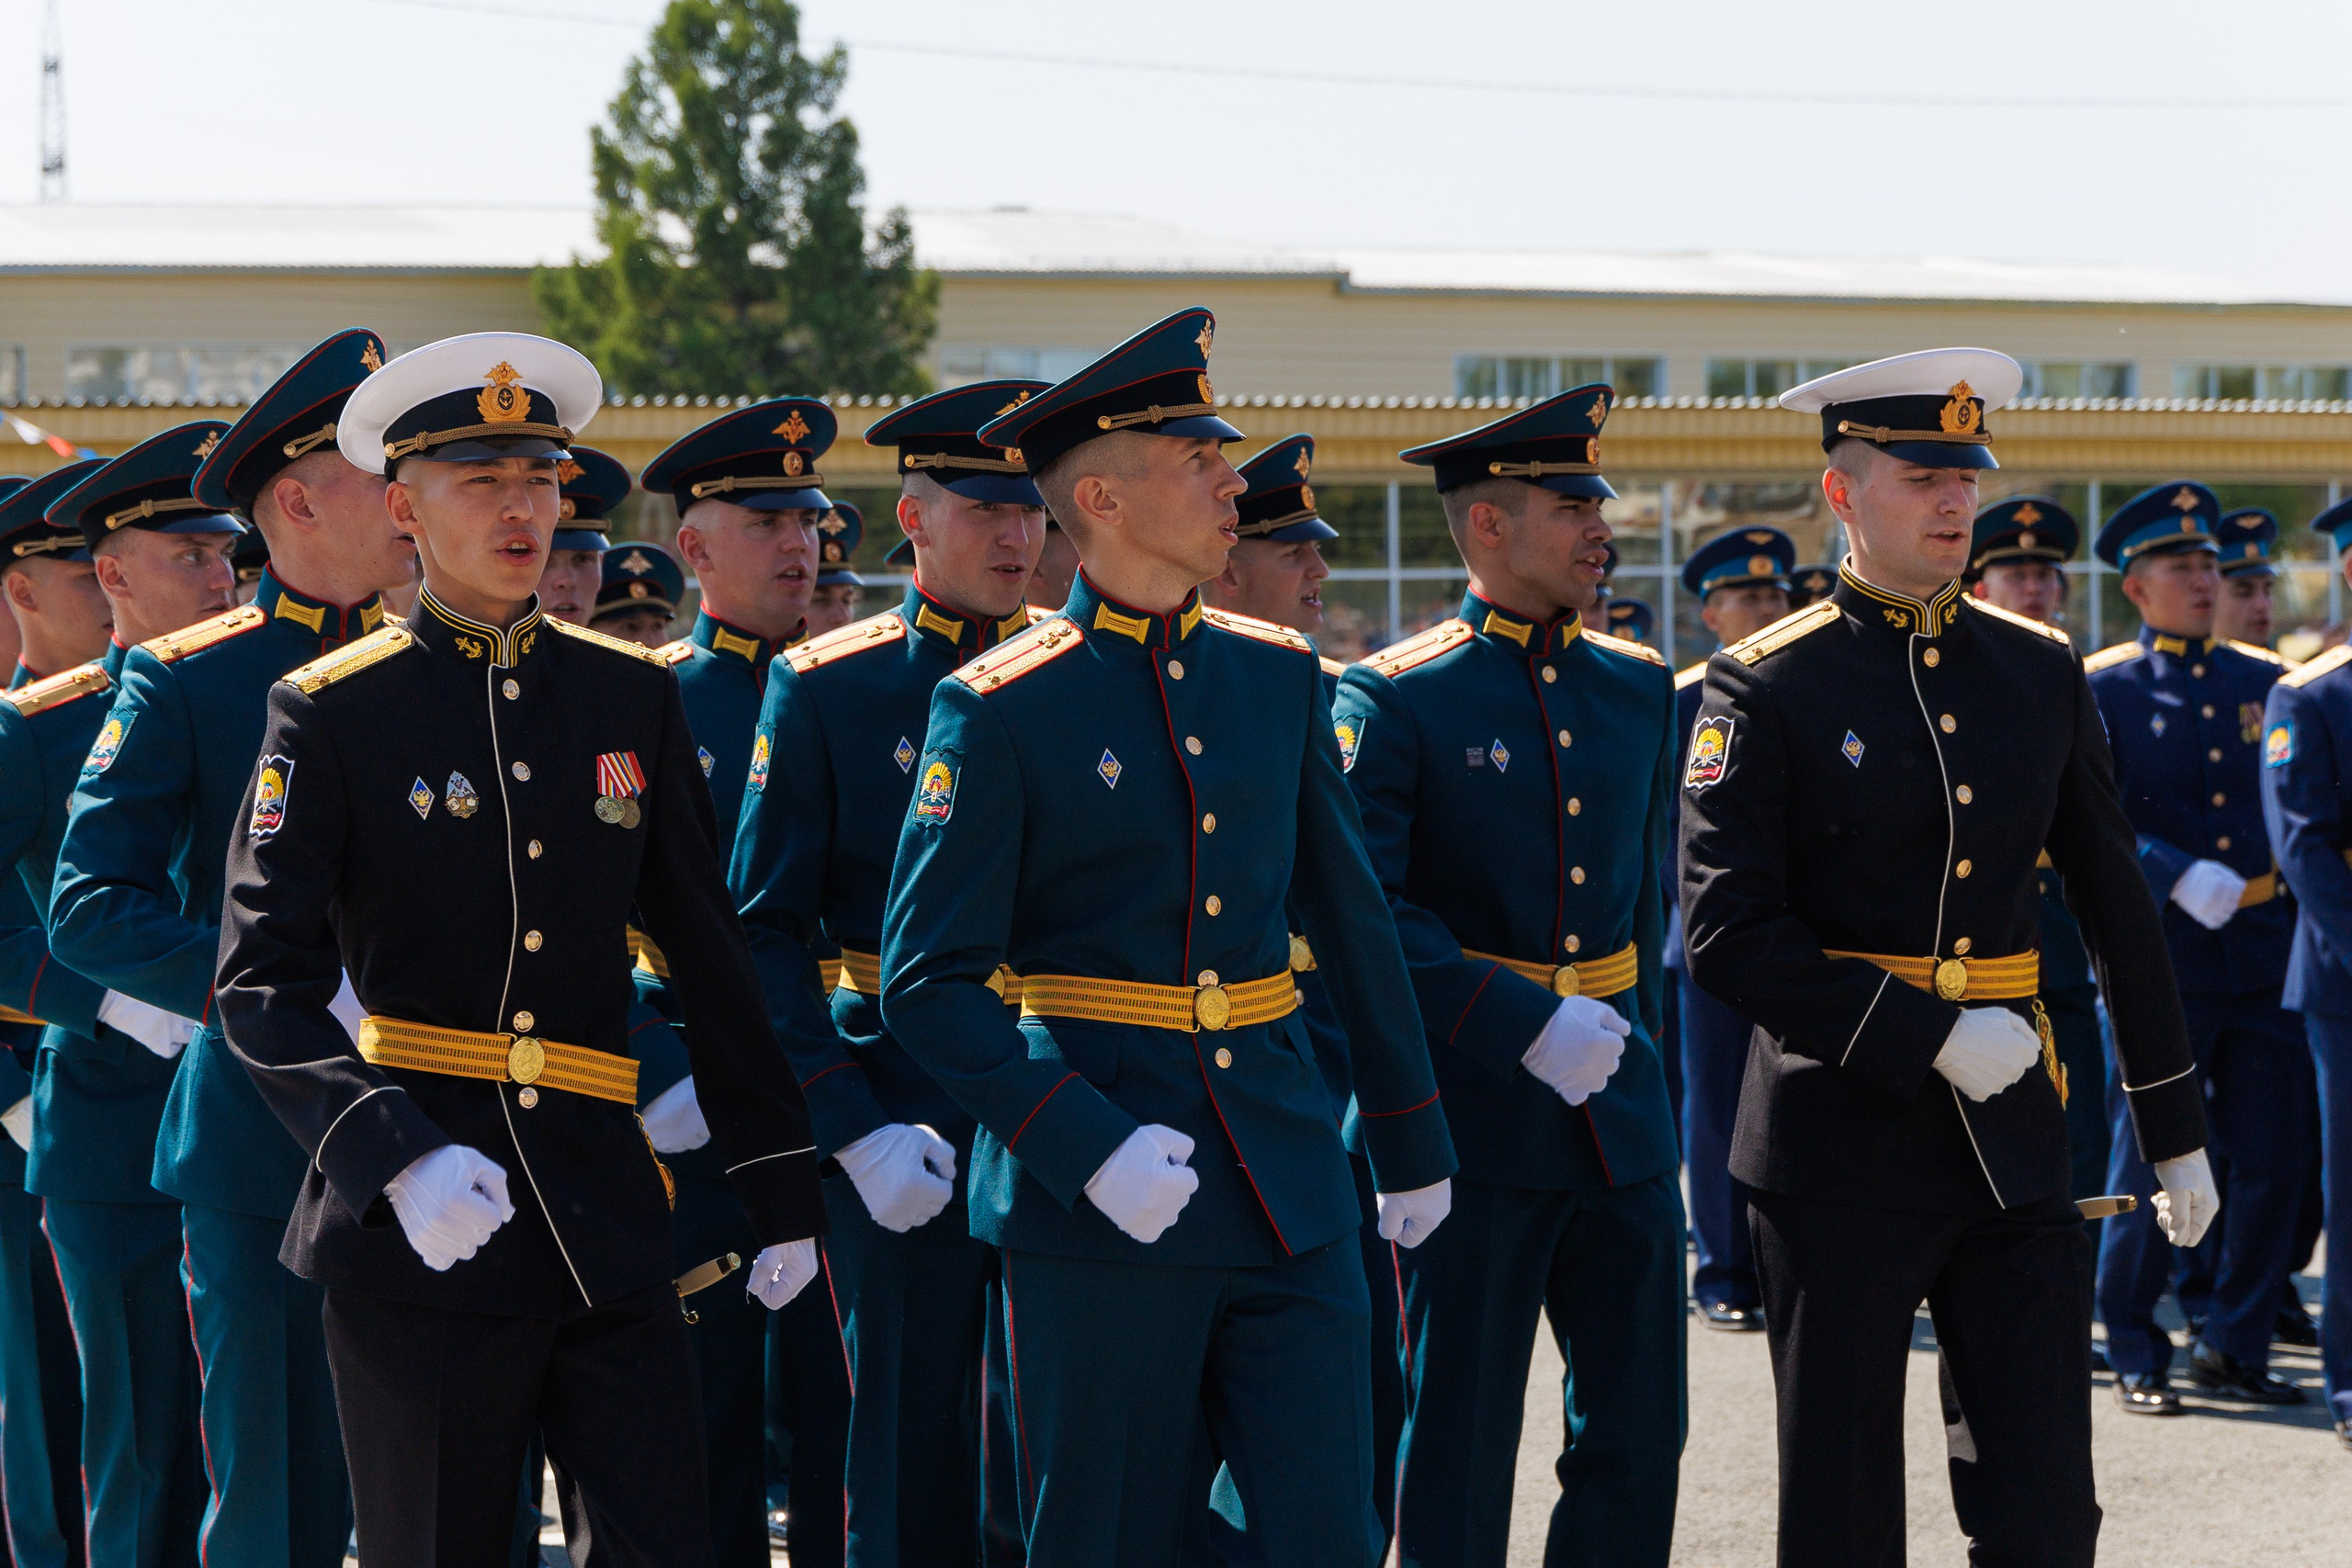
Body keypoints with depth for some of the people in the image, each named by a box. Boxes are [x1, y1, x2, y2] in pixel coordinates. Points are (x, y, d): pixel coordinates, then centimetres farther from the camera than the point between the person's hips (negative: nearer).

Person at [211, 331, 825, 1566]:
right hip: (413, 1232, -3)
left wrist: (781, 1187, 14)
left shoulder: (633, 700, 9)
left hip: (606, 1227, 3)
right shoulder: (330, 714, -2)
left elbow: (709, 957, 15)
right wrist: (396, 1159, -23)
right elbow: (264, 983, -9)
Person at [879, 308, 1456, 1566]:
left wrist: (1413, 1143, 22)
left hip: (1288, 1192, 5)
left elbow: (1353, 924, 18)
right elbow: (927, 986, -9)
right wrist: (1091, 1153, -19)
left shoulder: (1277, 675, 9)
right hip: (1096, 1211, -4)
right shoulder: (999, 708, -7)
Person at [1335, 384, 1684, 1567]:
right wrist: (1527, 1026, -20)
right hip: (1472, 1124, -6)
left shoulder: (1637, 688, 11)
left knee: (1639, 1436, 7)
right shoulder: (1395, 698, -8)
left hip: (1621, 1120, 6)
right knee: (1459, 1458, 0)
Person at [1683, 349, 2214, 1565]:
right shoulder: (1765, 689, -6)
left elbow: (2117, 908, 14)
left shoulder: (2041, 673, 8)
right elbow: (1728, 935, -13)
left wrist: (2175, 1130, 14)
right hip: (1840, 1145, -4)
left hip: (2012, 1144, 4)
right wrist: (1935, 1037, -18)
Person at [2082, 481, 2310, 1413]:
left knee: (2272, 1161, 3)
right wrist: (2180, 879, -19)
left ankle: (2235, 1348, 15)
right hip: (2159, 955, -4)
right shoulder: (2103, 690, -1)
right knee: (2149, 1161, 0)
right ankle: (2137, 1357, 11)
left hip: (2264, 951, 4)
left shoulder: (2264, 682, 12)